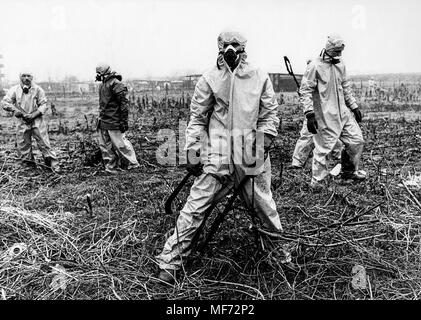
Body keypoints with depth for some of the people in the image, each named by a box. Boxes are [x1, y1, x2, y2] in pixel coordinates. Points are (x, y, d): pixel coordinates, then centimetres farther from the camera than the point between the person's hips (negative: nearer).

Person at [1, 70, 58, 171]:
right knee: (23, 145, 7)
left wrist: (33, 115, -15)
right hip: (23, 122, 3)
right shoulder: (14, 90, 5)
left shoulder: (38, 89, 1)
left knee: (44, 144, -6)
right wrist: (15, 110, -15)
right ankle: (28, 165, 23)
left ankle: (54, 166, -1)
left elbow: (43, 105, -2)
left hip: (37, 120, -2)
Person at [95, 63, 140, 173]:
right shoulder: (103, 85, 15)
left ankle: (133, 163, 13)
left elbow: (124, 103, -19)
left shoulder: (116, 84, -15)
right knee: (105, 145, 11)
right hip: (103, 122, 9)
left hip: (113, 122, -9)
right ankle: (111, 168, 20)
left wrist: (124, 121, -21)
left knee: (120, 144, -2)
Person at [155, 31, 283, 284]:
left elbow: (269, 114, 9)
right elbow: (197, 118, 4)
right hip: (217, 156, -1)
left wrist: (263, 143, -3)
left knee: (264, 207, 13)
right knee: (196, 208, -5)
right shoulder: (209, 79, 3)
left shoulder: (260, 78, 6)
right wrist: (193, 151, -2)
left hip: (253, 157, 2)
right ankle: (170, 263, 7)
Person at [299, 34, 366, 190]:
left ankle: (349, 171, 31)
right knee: (323, 148, -4)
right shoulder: (315, 66, -11)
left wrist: (354, 107, 21)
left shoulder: (340, 65, 12)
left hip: (343, 113, 8)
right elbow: (305, 91, -14)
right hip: (325, 116, -8)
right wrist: (310, 114, -20)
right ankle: (316, 181, 13)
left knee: (357, 140, 11)